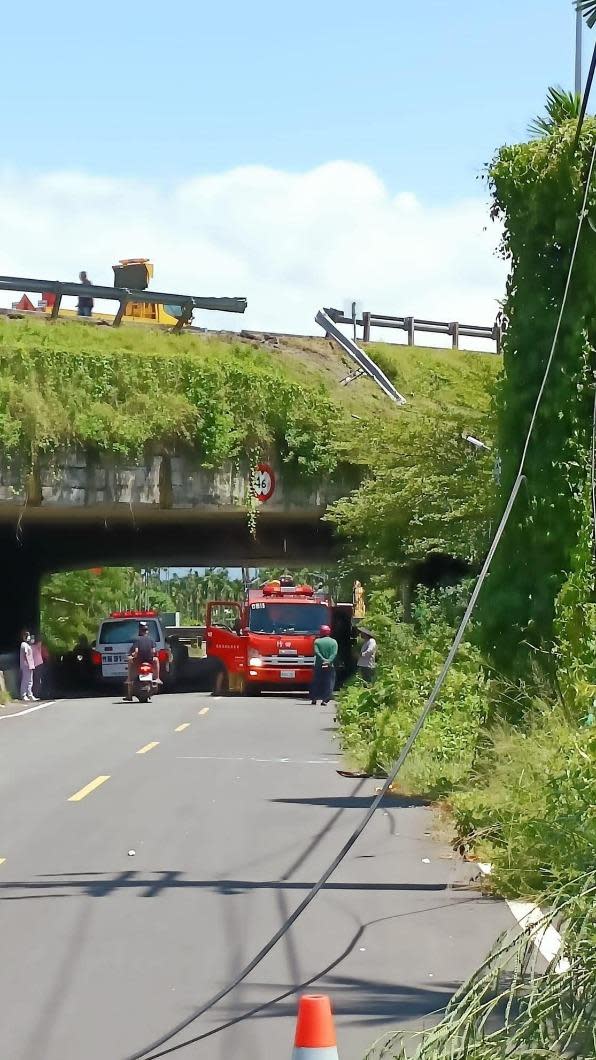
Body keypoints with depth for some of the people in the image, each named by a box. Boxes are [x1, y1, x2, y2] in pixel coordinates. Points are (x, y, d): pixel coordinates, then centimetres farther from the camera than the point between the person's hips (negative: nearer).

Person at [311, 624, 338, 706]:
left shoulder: (317, 641, 1)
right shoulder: (334, 642, 3)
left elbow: (317, 652, -12)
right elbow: (334, 654, -10)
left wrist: (323, 660, -18)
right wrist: (329, 661, -18)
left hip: (319, 665, 0)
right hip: (330, 667, 0)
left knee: (316, 683, 12)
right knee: (328, 683, 3)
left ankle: (314, 699, 14)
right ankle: (324, 700, -7)